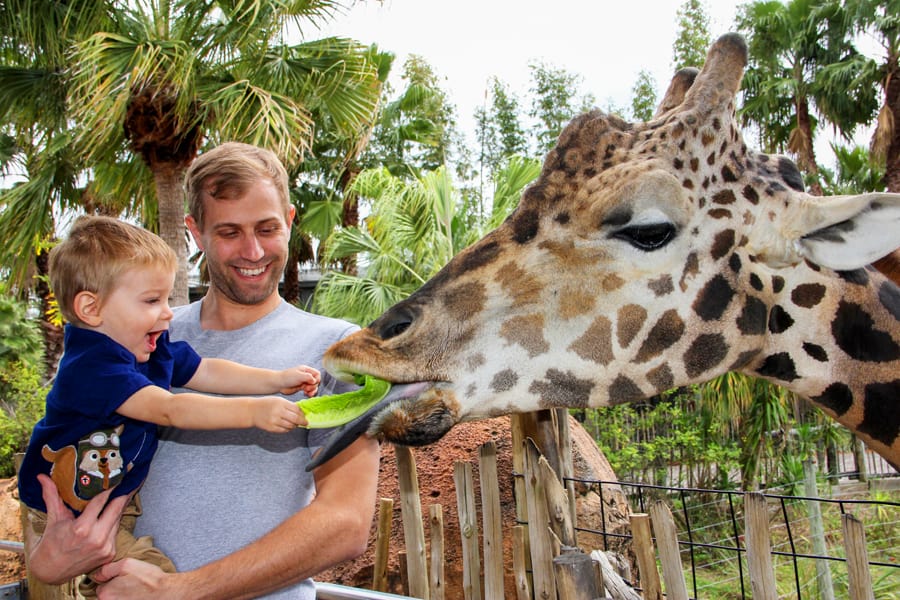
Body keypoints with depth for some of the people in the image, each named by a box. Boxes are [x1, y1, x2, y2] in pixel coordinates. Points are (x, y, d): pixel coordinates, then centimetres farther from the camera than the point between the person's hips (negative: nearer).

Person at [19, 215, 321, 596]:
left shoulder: (154, 348, -4)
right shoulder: (90, 368, -32)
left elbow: (207, 372, 1)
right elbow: (169, 410, -42)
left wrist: (276, 380, -11)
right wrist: (252, 411, -48)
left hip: (125, 492, 9)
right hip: (70, 512, -8)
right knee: (157, 578, -16)